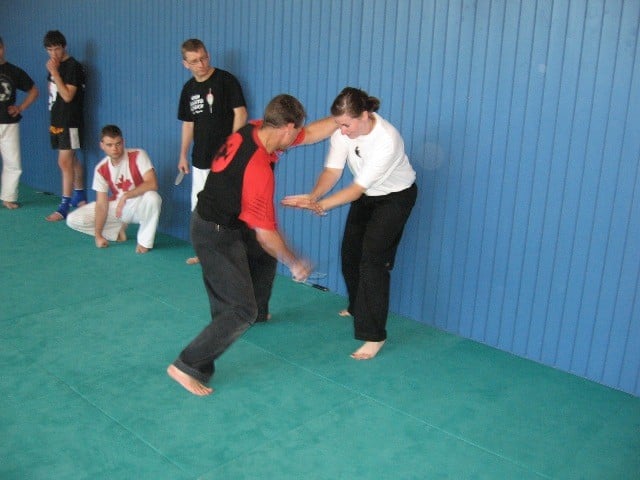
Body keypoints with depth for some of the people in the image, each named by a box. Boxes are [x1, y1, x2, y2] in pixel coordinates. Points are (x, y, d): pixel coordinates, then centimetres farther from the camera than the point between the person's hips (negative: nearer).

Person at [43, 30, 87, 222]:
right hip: (57, 120, 8)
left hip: (70, 121, -8)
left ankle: (64, 207, -7)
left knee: (65, 162, -9)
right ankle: (80, 196, 29)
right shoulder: (55, 65, 12)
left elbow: (67, 96, -20)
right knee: (71, 160, 16)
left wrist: (54, 72, -19)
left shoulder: (73, 66, -13)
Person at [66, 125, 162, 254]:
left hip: (138, 205, -4)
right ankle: (118, 230, 8)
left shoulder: (138, 155, -19)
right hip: (116, 206, 4)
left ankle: (145, 240, -17)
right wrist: (98, 234, -16)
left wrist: (125, 196, -36)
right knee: (73, 219, -8)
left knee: (152, 197, -40)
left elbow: (152, 184, -30)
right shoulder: (101, 169, -9)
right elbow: (101, 203, -9)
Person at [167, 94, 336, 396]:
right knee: (242, 312, -3)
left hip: (208, 220, 9)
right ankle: (187, 366, 4)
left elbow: (310, 133, 8)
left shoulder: (253, 129, -6)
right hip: (217, 237, -9)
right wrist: (294, 264, -9)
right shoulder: (259, 170, -30)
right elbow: (265, 235, -24)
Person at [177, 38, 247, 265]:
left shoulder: (226, 80, -8)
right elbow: (188, 123, 17)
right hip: (200, 158, 7)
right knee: (198, 206, 13)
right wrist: (183, 155, 18)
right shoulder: (189, 88, 11)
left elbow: (240, 113, -10)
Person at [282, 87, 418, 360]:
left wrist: (321, 205, -45)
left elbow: (358, 188, -36)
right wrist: (314, 196, -41)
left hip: (395, 196, -7)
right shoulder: (343, 131, -19)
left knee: (373, 259, -15)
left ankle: (374, 336, -9)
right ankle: (358, 308, 39)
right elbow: (332, 170, -22)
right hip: (367, 195, 7)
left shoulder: (386, 140, -37)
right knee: (350, 253, 13)